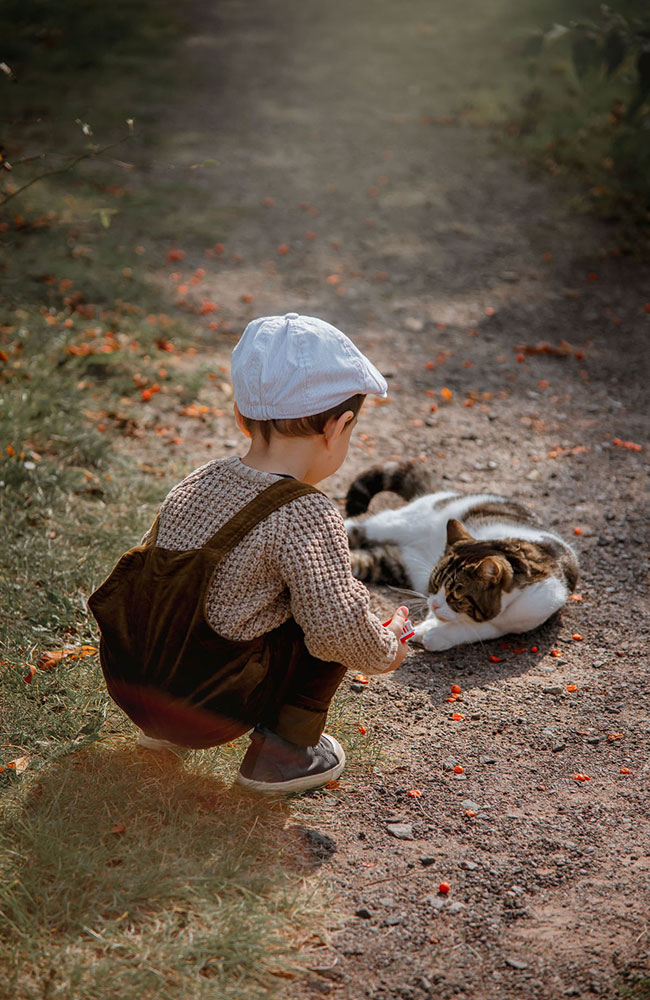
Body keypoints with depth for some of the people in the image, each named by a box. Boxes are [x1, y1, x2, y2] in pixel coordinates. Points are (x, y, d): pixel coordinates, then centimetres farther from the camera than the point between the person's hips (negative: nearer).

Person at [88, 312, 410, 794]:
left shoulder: (201, 480, 3)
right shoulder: (308, 517, -18)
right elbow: (337, 630, -22)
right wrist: (385, 650, 1)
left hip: (129, 688, 7)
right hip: (208, 708, -7)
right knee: (332, 623, 3)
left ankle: (165, 730, 27)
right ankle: (285, 748, 11)